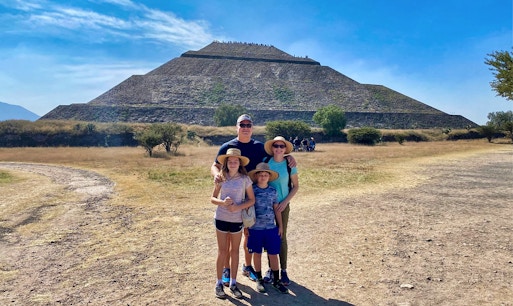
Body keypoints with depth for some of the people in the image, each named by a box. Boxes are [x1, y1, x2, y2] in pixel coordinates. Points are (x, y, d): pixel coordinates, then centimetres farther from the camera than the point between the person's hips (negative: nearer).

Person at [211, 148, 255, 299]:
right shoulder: (221, 178, -3)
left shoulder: (245, 179, -5)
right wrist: (222, 202, -19)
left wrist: (238, 207, -18)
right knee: (222, 251, 8)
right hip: (221, 218, 0)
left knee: (234, 251, 13)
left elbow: (252, 200, -2)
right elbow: (213, 198, 1)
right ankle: (219, 284, 22)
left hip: (237, 219, 0)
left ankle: (233, 283, 27)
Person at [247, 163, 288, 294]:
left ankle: (276, 280, 22)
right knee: (257, 253, 11)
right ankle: (259, 279, 28)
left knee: (273, 254, 7)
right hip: (255, 228, -1)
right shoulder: (251, 190, -5)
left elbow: (276, 209, 8)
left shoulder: (273, 191, 2)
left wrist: (280, 225, 8)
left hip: (271, 228, 2)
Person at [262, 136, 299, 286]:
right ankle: (271, 269, 23)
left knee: (282, 237, 3)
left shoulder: (289, 165, -7)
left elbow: (296, 186, 0)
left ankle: (283, 270, 16)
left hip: (282, 205, -1)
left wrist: (285, 202, -10)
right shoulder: (266, 161, -4)